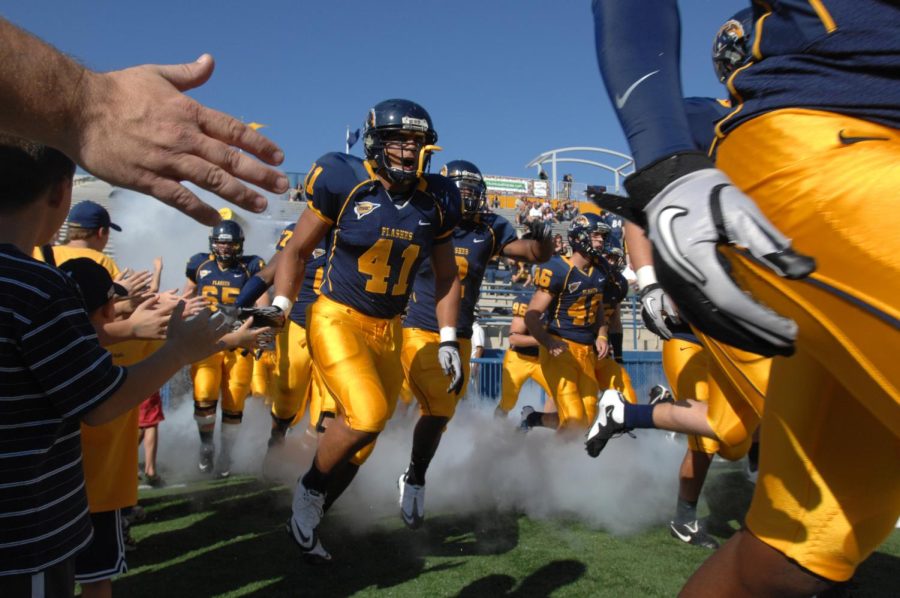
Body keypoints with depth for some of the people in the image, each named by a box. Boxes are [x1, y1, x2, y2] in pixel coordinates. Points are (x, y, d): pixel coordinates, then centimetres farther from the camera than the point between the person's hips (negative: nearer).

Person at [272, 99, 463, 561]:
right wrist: (278, 309, -11)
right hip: (336, 319, -5)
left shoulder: (435, 201, 0)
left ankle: (307, 521, 31)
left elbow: (446, 276, 12)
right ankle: (309, 491, 6)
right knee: (367, 416, -23)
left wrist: (448, 340, 6)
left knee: (361, 441, 8)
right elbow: (297, 250, -1)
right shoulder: (345, 183, -11)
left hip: (387, 331, 5)